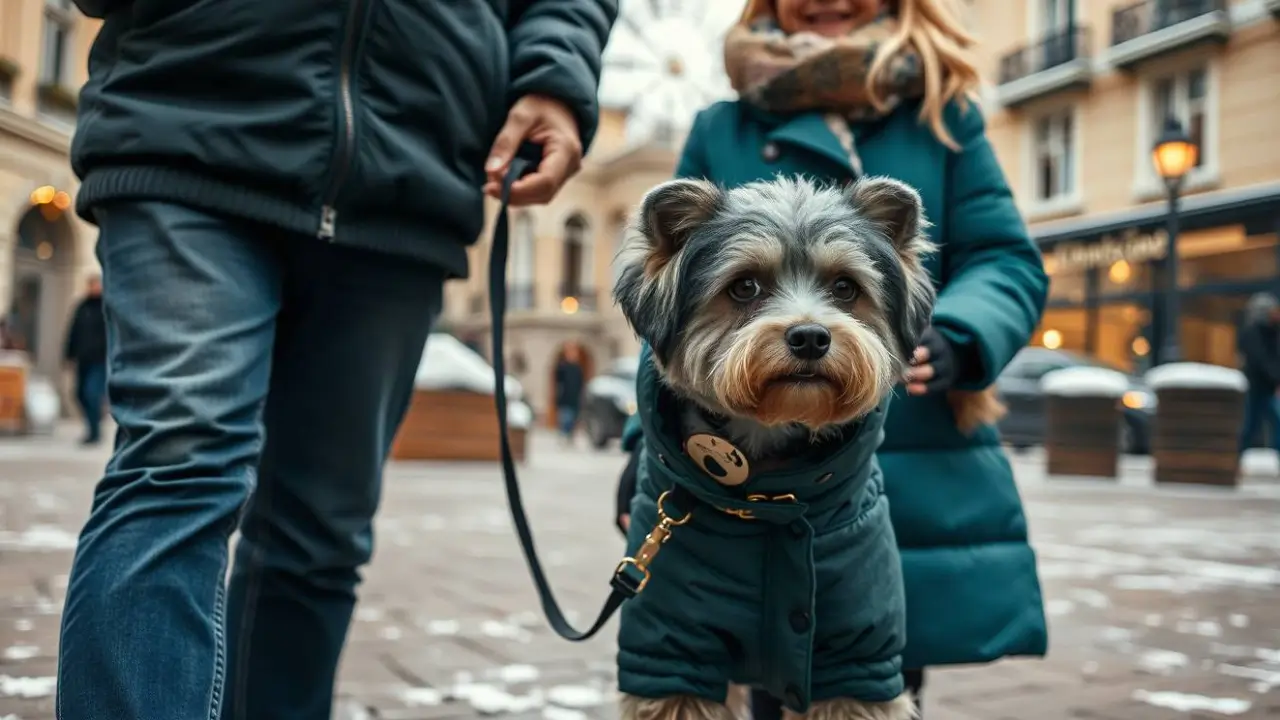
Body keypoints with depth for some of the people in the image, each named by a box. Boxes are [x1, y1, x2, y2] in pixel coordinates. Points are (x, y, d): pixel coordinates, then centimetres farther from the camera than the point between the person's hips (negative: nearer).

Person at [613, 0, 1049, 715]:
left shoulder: (943, 118, 9)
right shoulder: (720, 131, 10)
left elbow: (1007, 262, 2)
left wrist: (952, 338, -20)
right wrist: (653, 437, -1)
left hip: (912, 481, 0)